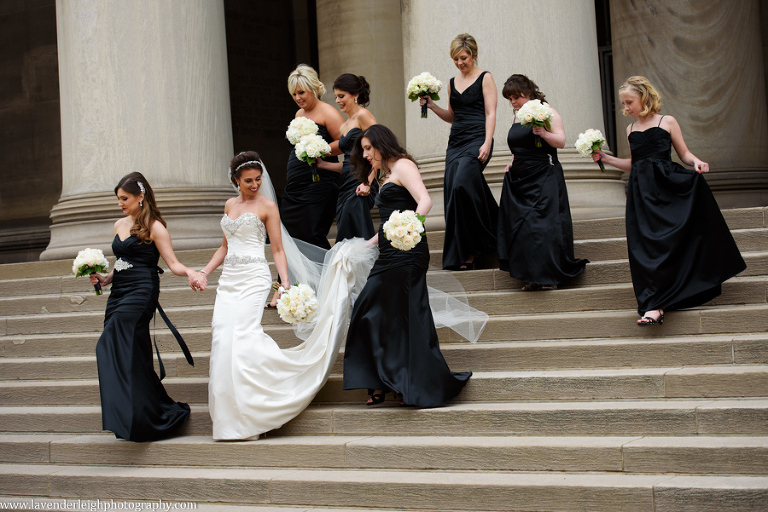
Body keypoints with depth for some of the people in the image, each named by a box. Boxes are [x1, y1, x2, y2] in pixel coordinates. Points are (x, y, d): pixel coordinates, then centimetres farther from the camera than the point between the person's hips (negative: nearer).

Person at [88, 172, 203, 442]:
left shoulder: (154, 227, -4)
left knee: (111, 346, -18)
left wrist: (189, 272, -26)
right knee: (135, 359, 4)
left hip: (141, 292, -8)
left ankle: (134, 419, -13)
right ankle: (163, 411, 11)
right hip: (119, 293, 8)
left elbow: (173, 263, -7)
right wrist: (105, 278, 8)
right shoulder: (120, 225, 17)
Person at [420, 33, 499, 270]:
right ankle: (460, 254, 4)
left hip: (477, 140, -6)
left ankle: (465, 253, -11)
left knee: (461, 185, -23)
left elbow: (490, 113, -6)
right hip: (456, 141, 7)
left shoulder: (485, 78, 1)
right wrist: (432, 105, 9)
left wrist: (487, 143, -17)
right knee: (452, 192, -2)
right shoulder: (453, 82, 18)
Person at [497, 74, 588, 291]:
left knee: (542, 223, -12)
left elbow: (561, 142, -11)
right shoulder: (516, 119, 17)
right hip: (519, 180, 7)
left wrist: (544, 133, -28)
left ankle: (548, 275, -5)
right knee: (520, 225, 0)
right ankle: (531, 277, 5)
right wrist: (513, 162, 10)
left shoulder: (547, 112, -3)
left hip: (544, 178, -7)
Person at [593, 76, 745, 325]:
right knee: (645, 245, -6)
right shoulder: (631, 129, 16)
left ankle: (654, 304, -12)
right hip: (641, 192, 4)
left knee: (665, 242, -12)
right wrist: (605, 158, 16)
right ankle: (654, 304, -1)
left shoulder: (667, 122, 4)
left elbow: (684, 153, 6)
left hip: (666, 186, -4)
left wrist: (696, 161, -15)